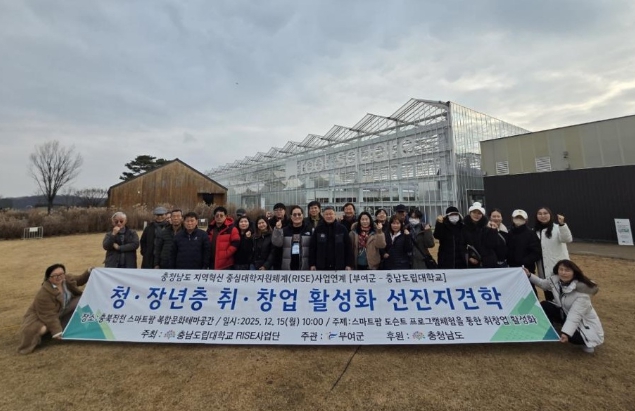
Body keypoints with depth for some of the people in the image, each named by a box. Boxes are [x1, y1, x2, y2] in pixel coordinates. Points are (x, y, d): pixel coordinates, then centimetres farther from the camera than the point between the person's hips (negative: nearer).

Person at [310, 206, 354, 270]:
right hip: (322, 266, 1)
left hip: (339, 266, 0)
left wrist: (349, 264, -4)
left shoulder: (342, 229, 0)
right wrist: (312, 264, 0)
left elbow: (348, 247, 0)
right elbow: (312, 247, 4)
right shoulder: (318, 229, 2)